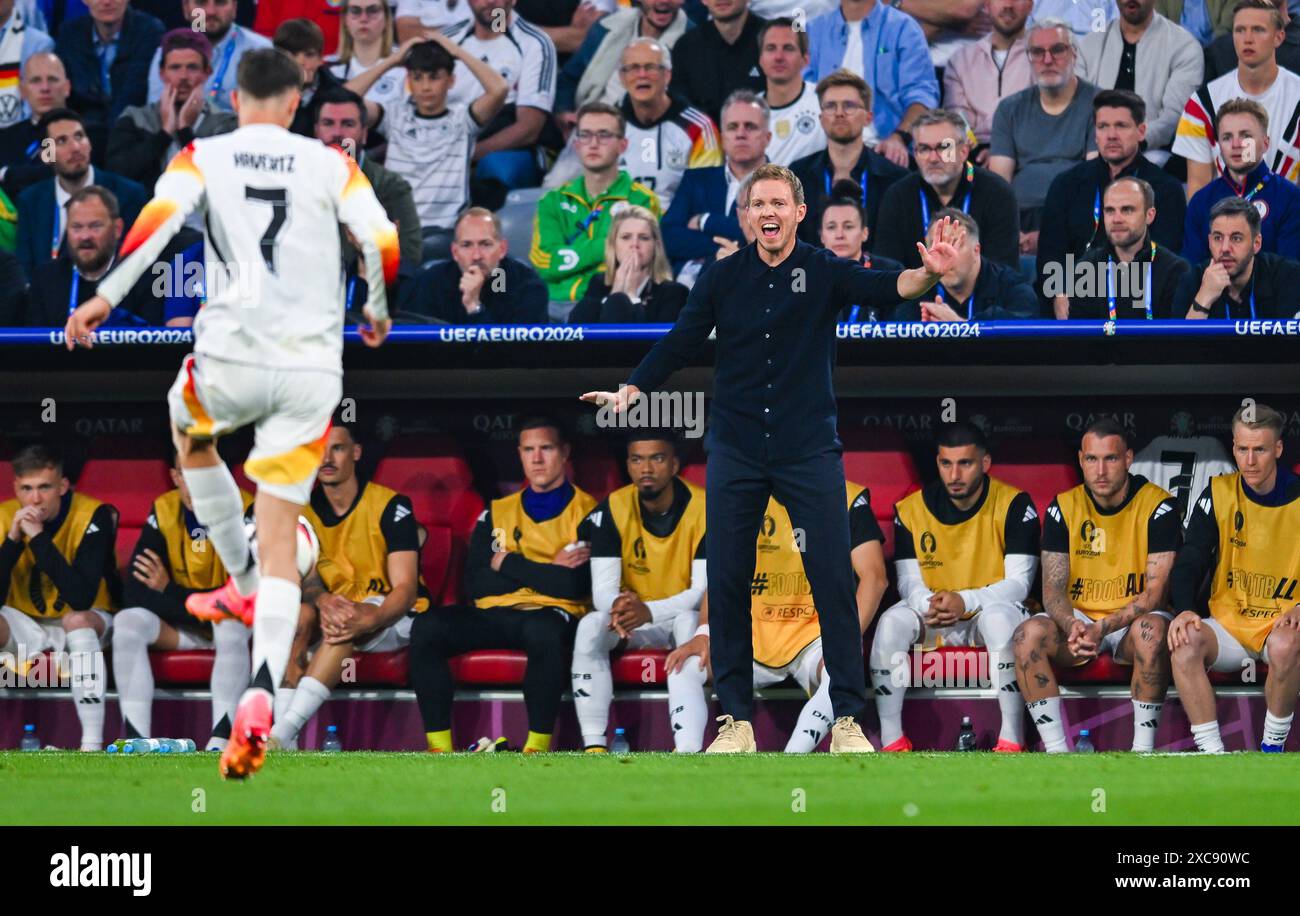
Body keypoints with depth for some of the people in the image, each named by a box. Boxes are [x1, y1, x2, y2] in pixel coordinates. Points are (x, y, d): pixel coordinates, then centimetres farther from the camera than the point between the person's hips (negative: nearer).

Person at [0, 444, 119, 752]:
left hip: (88, 621, -3)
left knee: (77, 620, -36)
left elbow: (81, 600, -31)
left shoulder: (93, 516, -21)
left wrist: (39, 538, -34)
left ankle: (92, 744, -39)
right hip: (26, 627, 3)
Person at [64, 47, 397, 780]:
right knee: (280, 533, 1)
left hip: (231, 357, -1)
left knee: (191, 433, 36)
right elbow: (383, 243, -1)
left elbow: (160, 218, -13)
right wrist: (378, 312, 17)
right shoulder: (330, 165, 7)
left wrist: (107, 296, -14)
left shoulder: (205, 158, 5)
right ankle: (262, 692, -20)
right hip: (312, 368, 1)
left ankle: (244, 585, 41)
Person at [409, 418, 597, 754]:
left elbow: (576, 585, -10)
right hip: (493, 614, 4)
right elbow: (475, 584, 6)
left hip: (554, 615, -4)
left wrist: (507, 564, -2)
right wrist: (545, 573, -4)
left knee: (542, 630, -41)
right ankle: (439, 747, -25)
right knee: (426, 627, -24)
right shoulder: (496, 514, 18)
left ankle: (539, 745, -31)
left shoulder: (587, 513, 5)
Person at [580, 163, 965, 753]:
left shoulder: (823, 272, -5)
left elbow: (881, 288, -21)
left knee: (833, 581, -4)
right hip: (735, 454, 2)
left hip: (809, 450, -2)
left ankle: (847, 719, 3)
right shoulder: (724, 278, 1)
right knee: (727, 583, 2)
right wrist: (630, 391, -6)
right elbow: (679, 343, 6)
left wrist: (927, 275, -42)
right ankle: (736, 720, 11)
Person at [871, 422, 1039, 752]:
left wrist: (965, 601, -32)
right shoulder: (911, 509, -3)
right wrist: (929, 604, -29)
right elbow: (909, 582, -4)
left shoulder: (1013, 505, -12)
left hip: (991, 608, -3)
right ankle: (891, 740, -23)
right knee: (891, 623, -27)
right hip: (934, 624, 3)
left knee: (999, 617, -37)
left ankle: (1012, 737, -34)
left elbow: (1019, 583, -16)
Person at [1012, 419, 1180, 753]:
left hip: (1132, 621, -3)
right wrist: (1072, 627, -27)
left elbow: (1156, 591, -15)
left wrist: (1103, 627, -29)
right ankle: (1056, 749, -26)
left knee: (1152, 629, -38)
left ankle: (1144, 747, -30)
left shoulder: (1157, 506, -9)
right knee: (1029, 633, -28)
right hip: (1079, 617, 3)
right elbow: (1053, 588, -3)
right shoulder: (1063, 508, 0)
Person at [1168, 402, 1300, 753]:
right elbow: (1190, 562, 0)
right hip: (1229, 623, 2)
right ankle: (1212, 754, -26)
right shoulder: (1219, 494, 3)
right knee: (1184, 642, -30)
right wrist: (1184, 610, -20)